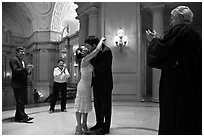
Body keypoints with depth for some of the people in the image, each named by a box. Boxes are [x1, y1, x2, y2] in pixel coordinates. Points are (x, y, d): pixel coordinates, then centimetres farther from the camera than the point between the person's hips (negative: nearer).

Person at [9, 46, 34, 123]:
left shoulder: (23, 61, 20)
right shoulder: (13, 60, -6)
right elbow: (15, 70, -18)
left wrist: (29, 70, 0)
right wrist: (25, 68, -27)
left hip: (23, 85, 9)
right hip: (17, 85, -9)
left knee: (22, 102, 11)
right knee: (20, 101, -7)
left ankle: (18, 117, 20)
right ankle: (24, 117, -6)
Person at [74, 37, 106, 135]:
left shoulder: (87, 61, 8)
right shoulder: (84, 60, -17)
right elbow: (97, 49, -22)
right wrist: (101, 40, -7)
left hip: (88, 85, 9)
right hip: (83, 85, -9)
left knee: (86, 105, 16)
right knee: (80, 106, -1)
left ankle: (84, 124, 29)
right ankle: (79, 128, 9)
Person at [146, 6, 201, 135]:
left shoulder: (179, 30, -10)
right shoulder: (195, 35, 14)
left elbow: (159, 51, -15)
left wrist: (154, 39, 3)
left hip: (176, 85, -8)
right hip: (193, 87, 8)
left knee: (172, 122, 0)